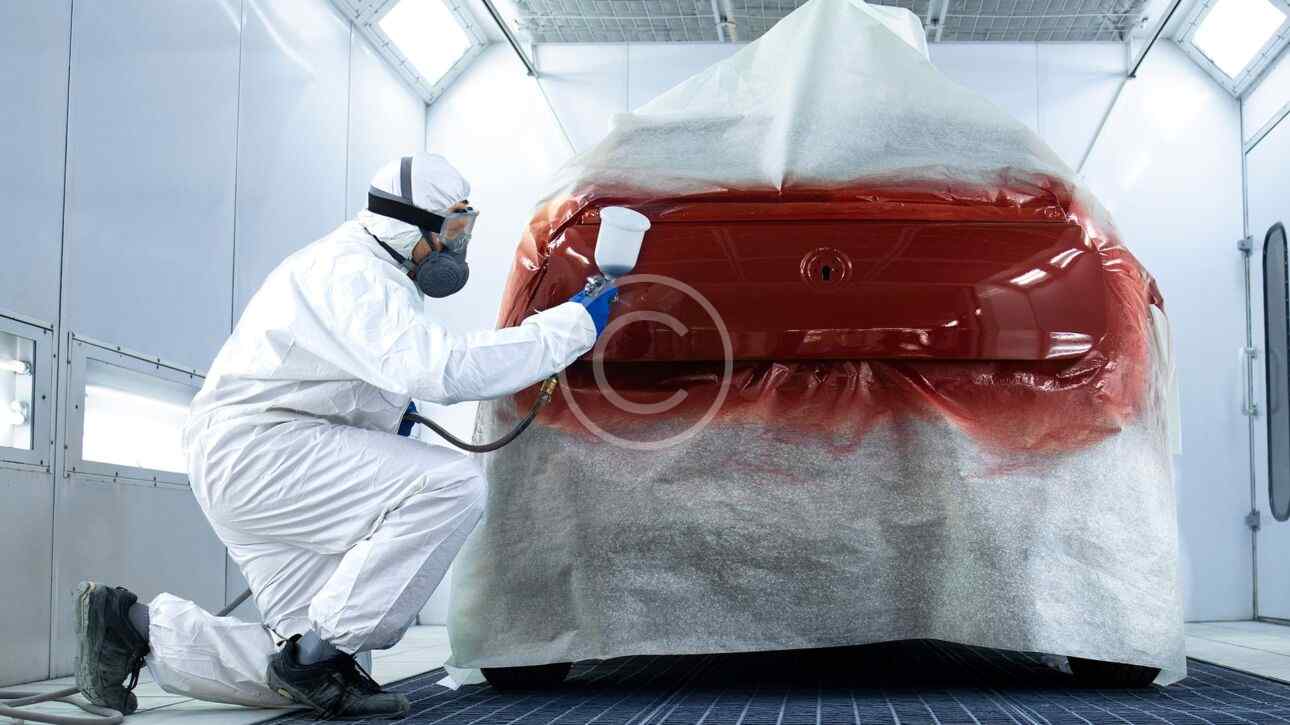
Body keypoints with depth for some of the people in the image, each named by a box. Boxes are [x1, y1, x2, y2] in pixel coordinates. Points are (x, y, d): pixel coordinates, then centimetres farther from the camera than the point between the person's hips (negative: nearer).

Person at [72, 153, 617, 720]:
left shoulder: (373, 274, 18)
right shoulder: (350, 271, -15)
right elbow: (443, 369, -29)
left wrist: (392, 418, 17)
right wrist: (573, 323, -24)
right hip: (259, 446, -11)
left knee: (300, 668, 5)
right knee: (453, 484, -25)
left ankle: (132, 626, 10)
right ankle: (318, 653, -18)